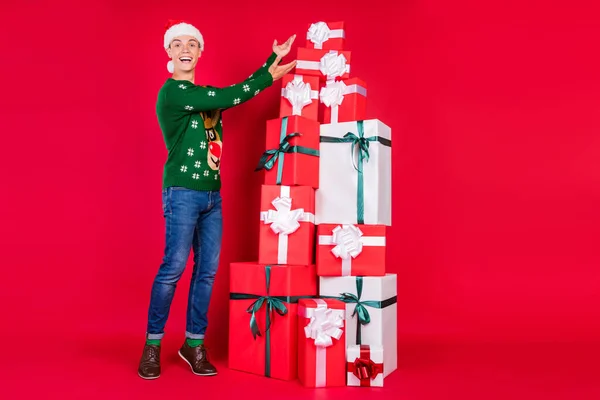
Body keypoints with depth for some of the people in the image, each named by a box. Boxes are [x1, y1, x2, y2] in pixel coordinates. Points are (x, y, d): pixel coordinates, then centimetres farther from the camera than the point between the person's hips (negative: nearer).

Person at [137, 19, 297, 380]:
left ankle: (194, 344, 14)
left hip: (212, 193, 8)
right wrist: (269, 77, -8)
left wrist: (273, 59, 14)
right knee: (174, 267, -7)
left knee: (208, 270, 5)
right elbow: (228, 98, -14)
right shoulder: (173, 91, -7)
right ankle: (152, 345, 6)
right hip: (183, 192, -7)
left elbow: (236, 94, 14)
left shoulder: (206, 95, 19)